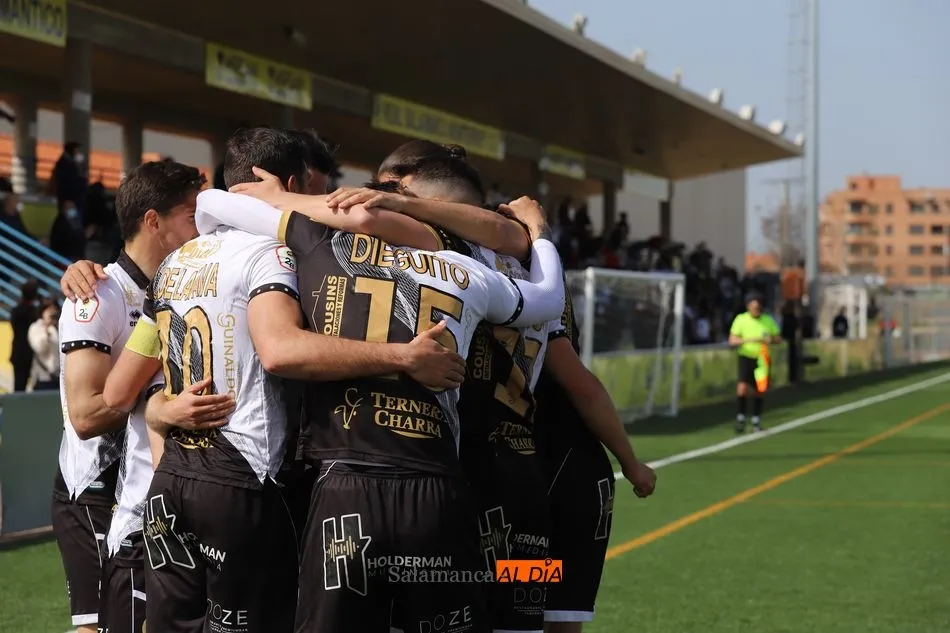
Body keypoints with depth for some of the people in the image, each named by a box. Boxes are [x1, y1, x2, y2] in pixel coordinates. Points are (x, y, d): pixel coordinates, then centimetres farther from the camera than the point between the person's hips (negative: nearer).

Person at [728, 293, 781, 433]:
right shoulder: (741, 319, -6)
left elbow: (778, 338, 9)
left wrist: (771, 340, -15)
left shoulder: (768, 320, 2)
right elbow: (732, 340, -10)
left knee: (758, 392, 8)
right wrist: (748, 339, -26)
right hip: (746, 358, -2)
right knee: (742, 387, -17)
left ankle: (756, 421, 20)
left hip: (762, 359, 2)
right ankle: (740, 419, -5)